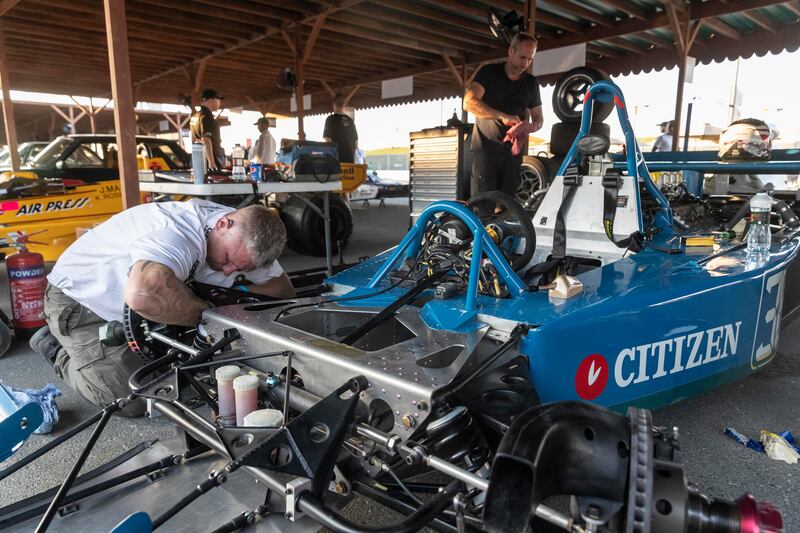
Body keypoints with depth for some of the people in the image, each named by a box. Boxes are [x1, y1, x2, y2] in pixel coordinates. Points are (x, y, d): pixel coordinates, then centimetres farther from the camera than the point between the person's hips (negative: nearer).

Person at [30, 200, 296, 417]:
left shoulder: (244, 236, -15)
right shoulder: (179, 232, -41)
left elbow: (284, 287, -5)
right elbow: (141, 294, -59)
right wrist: (205, 312, -41)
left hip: (127, 308, 7)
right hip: (78, 299, -7)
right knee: (135, 401, -10)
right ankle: (59, 352, 13)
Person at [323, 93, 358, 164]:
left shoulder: (331, 119, -2)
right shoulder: (350, 120, 11)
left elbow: (327, 140, -6)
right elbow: (356, 142, 13)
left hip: (337, 158, -4)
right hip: (350, 157, 4)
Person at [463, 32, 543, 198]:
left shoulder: (531, 82, 12)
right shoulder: (489, 72, 0)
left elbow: (538, 117, 16)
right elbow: (469, 102, -15)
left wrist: (532, 126, -11)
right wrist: (503, 116, -26)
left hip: (512, 151, 4)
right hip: (485, 148, -4)